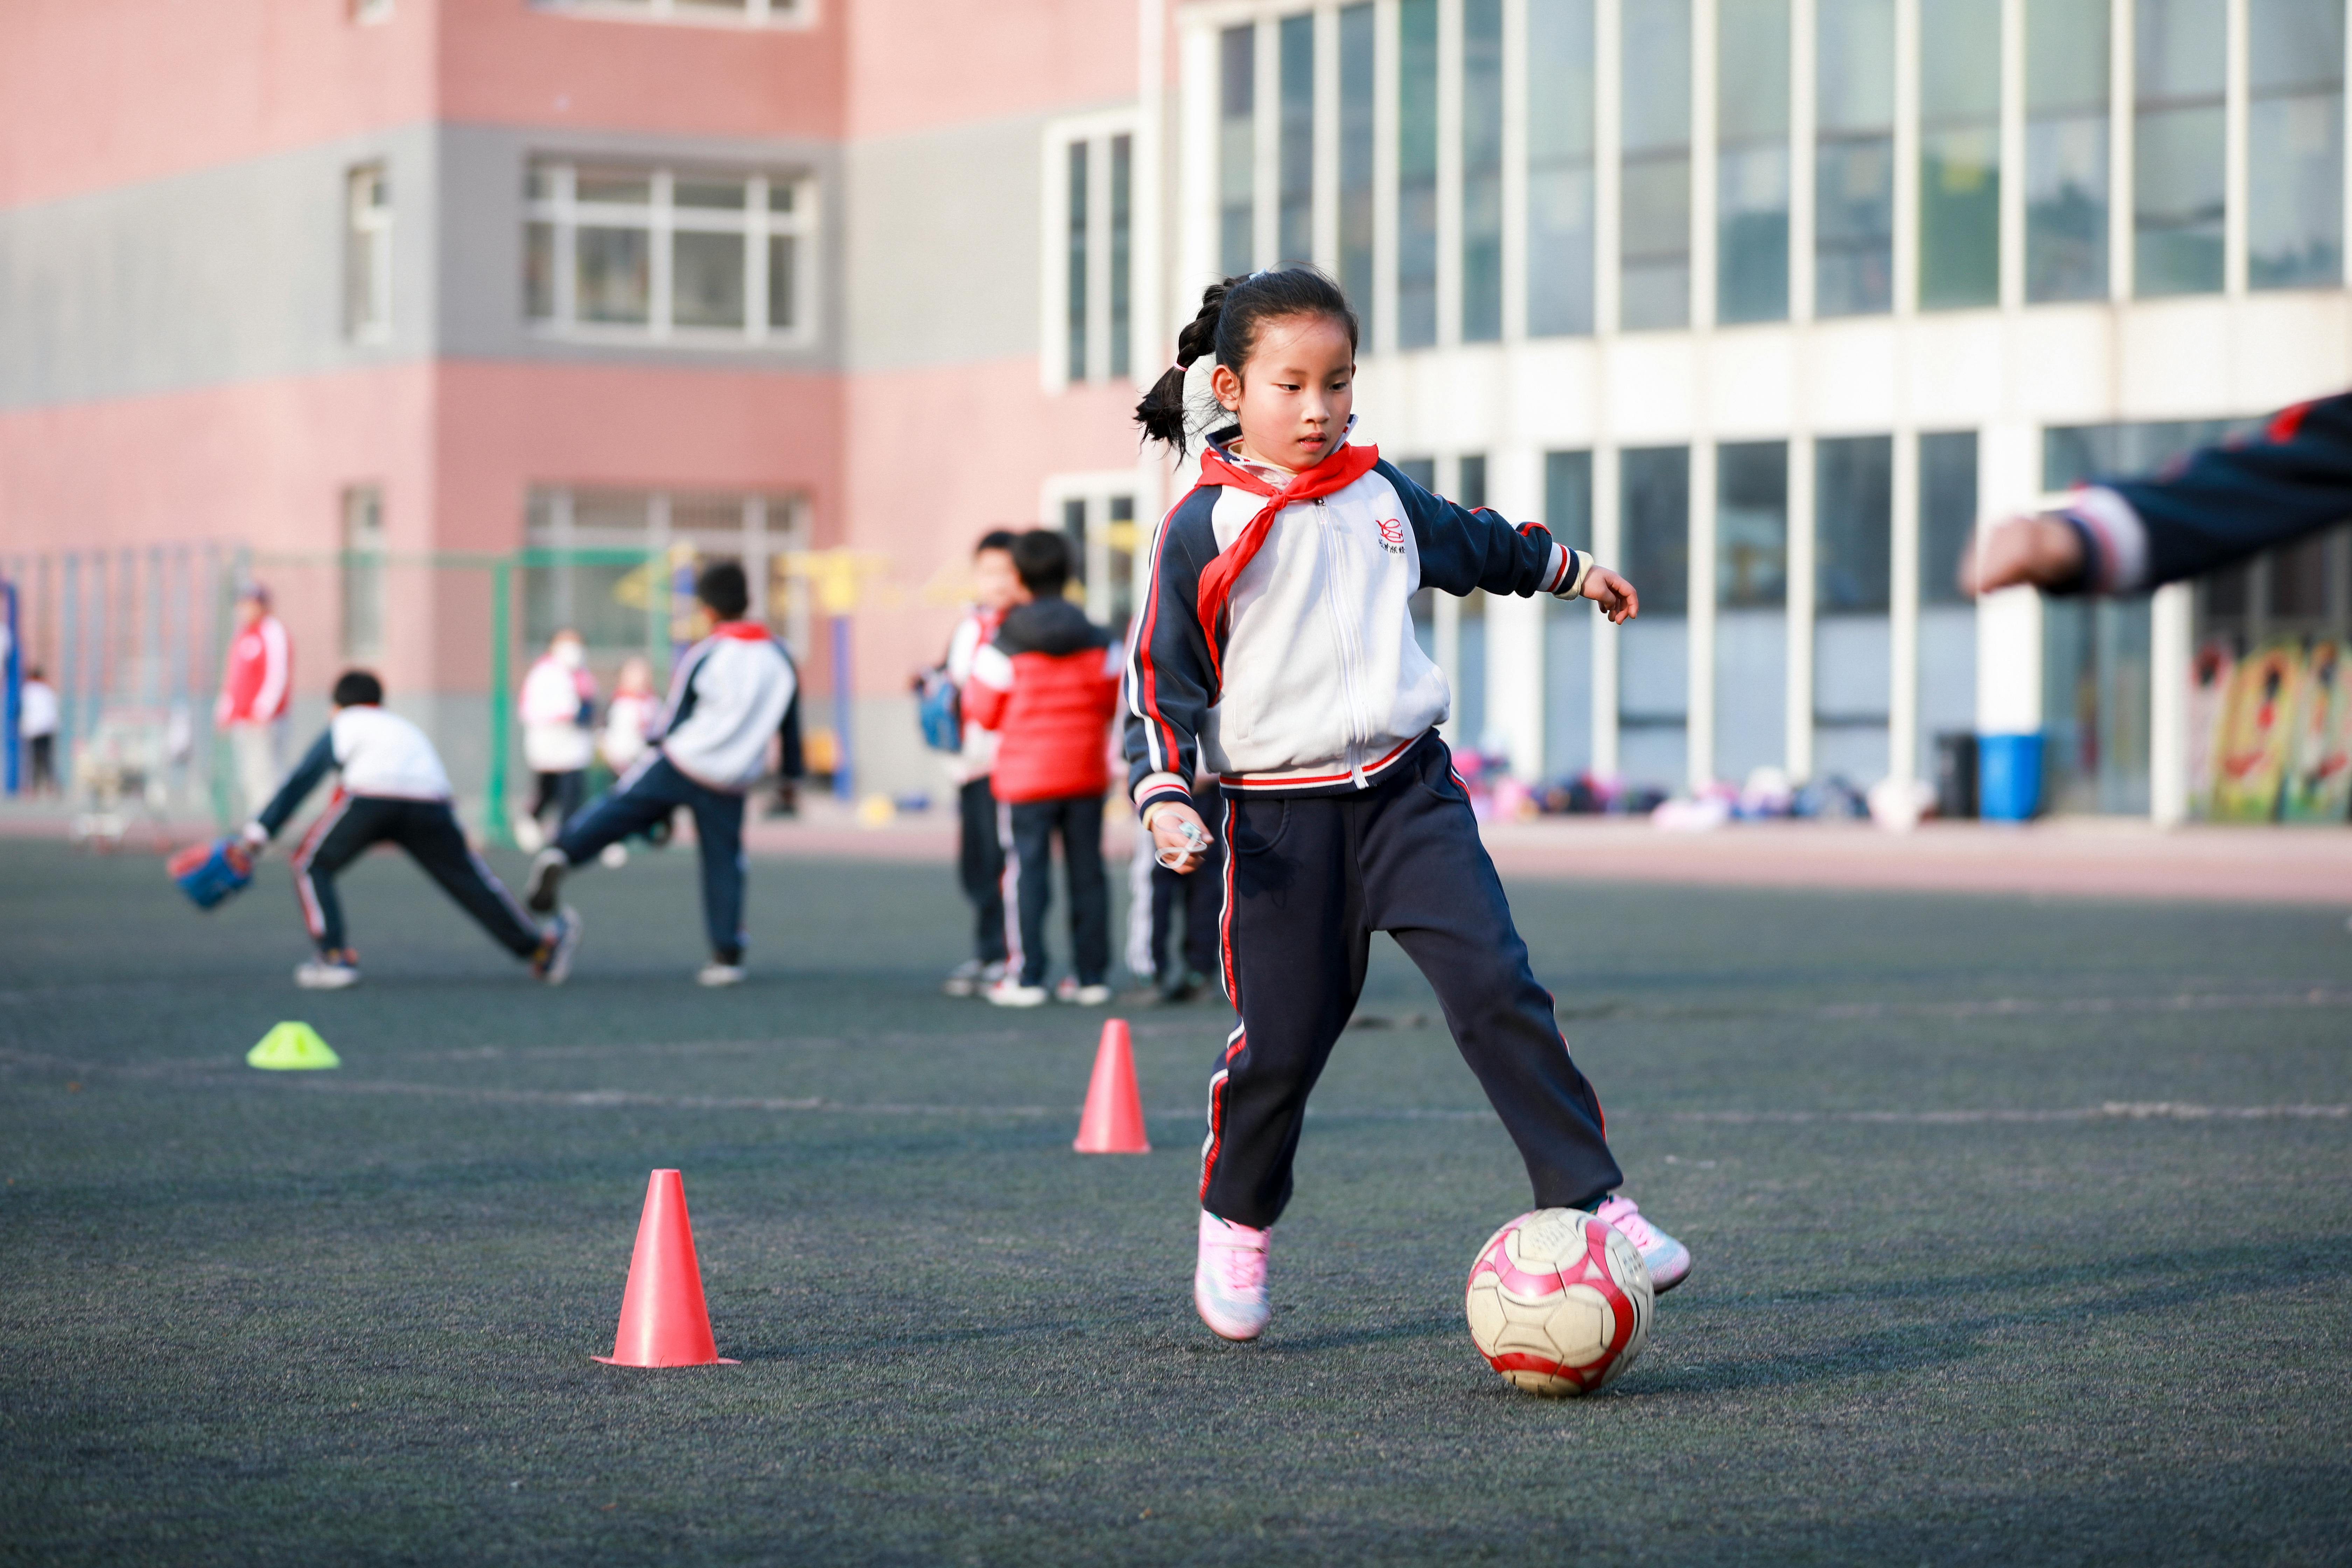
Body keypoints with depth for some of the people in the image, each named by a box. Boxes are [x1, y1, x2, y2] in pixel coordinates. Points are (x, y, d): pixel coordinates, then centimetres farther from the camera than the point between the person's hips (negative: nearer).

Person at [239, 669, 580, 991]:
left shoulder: (342, 726, 27)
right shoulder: (406, 728, 40)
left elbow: (299, 783, 20)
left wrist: (258, 832, 17)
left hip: (369, 798, -3)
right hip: (431, 802, 4)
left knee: (312, 866, 14)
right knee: (469, 879, 12)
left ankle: (335, 957, 1)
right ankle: (540, 948, 8)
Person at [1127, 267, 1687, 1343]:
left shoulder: (1378, 492, 9)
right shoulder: (1202, 531, -6)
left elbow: (1472, 544, 30)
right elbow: (1162, 680, -3)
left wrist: (1571, 569, 45)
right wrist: (1165, 799, -17)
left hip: (1407, 787, 3)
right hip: (1282, 817, -3)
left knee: (1497, 989, -12)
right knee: (1282, 1039, 1)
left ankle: (1590, 1202, -11)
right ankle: (1236, 1226, 27)